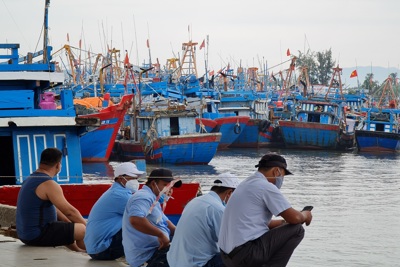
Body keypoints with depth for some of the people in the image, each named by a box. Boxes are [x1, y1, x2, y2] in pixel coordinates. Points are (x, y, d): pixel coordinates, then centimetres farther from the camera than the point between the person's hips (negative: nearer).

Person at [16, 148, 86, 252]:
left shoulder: (30, 179, 12)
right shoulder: (48, 184, -19)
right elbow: (70, 211, -17)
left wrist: (70, 223, 20)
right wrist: (87, 225, -2)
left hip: (26, 234, 11)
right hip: (37, 236, -11)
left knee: (66, 227, 33)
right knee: (83, 230, -10)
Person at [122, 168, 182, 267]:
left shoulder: (151, 198, 21)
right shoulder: (144, 197, -14)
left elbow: (165, 222, 24)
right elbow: (135, 220, -32)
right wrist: (161, 234, -26)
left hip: (155, 248, 11)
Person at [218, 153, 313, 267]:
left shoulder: (247, 184, 20)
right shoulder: (266, 186, -9)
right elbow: (294, 218, -10)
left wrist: (284, 222, 26)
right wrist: (305, 216, 11)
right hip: (246, 254, -10)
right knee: (297, 229, -2)